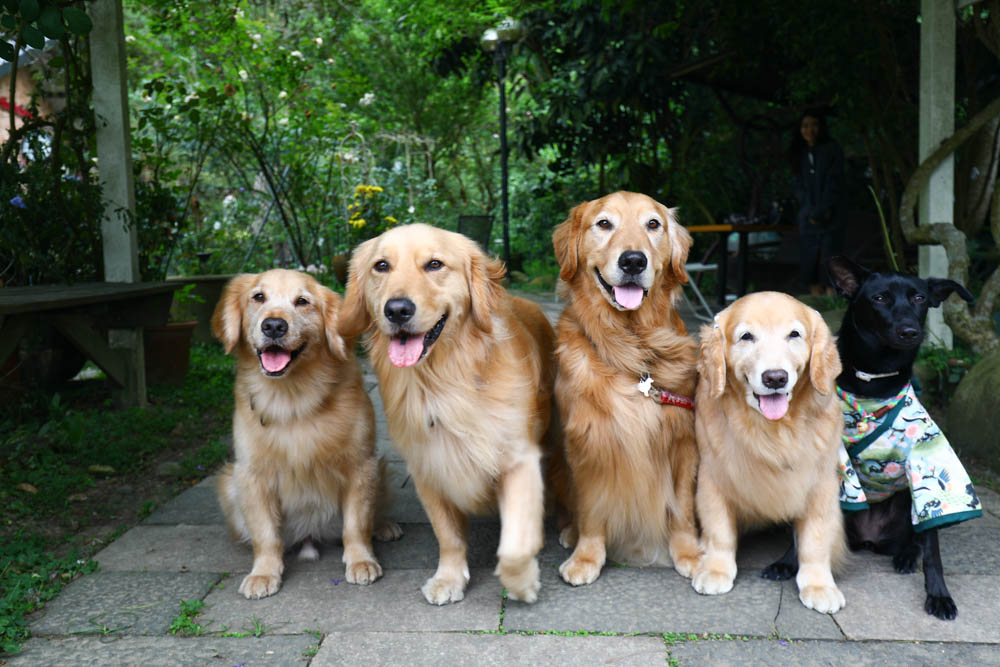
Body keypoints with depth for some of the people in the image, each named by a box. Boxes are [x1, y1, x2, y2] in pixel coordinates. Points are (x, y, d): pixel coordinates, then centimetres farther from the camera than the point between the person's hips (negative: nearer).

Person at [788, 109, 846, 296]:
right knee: (809, 266, 1)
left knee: (830, 266, -10)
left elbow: (834, 184, -6)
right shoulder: (800, 154, 14)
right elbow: (800, 188, 9)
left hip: (832, 219, -5)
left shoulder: (832, 150, 1)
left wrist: (820, 212, -12)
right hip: (808, 219, 5)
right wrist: (810, 212, -6)